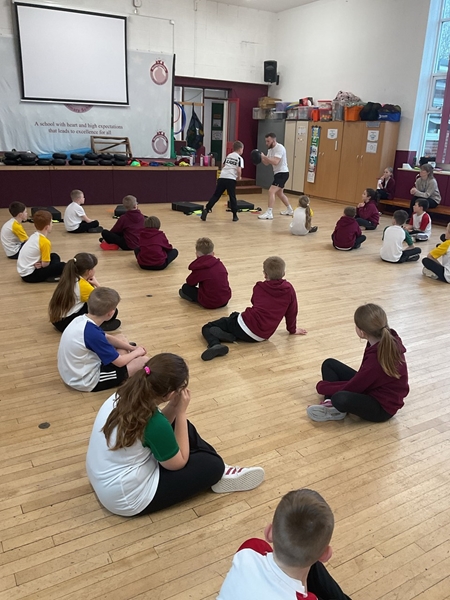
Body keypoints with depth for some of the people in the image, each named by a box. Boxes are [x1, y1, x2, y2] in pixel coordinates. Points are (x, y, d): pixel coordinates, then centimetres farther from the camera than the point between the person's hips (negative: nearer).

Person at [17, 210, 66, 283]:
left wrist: (39, 263, -8)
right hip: (29, 275, -9)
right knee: (61, 266, -15)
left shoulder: (34, 236, 5)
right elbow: (45, 264, -19)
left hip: (23, 270, 9)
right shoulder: (45, 242, -21)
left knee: (54, 256, 17)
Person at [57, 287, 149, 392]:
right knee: (144, 361, -10)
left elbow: (107, 338, 12)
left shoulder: (82, 319, -6)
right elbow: (119, 362, -20)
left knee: (121, 339, 19)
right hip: (88, 382, -9)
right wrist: (137, 352, -1)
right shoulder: (93, 334, -31)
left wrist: (131, 348, 6)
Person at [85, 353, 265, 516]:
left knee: (185, 428, 12)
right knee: (212, 465, -5)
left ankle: (219, 472, 20)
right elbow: (179, 462, -13)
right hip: (127, 499, -8)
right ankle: (219, 475, 27)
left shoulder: (124, 396, -8)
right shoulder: (153, 422, -31)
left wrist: (173, 407, -9)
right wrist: (181, 411, -15)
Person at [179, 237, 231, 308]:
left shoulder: (200, 269, -11)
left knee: (185, 287, 6)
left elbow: (190, 282, 0)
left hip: (210, 303, -6)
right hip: (225, 300, 6)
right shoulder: (220, 264, 4)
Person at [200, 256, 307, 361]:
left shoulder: (259, 287, 7)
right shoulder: (289, 289, 3)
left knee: (207, 327, 11)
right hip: (261, 337, 3)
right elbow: (292, 312, 10)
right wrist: (292, 330, 27)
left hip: (245, 325, -3)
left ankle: (215, 345, -24)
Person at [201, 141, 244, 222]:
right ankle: (235, 215, 11)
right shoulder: (240, 158, 3)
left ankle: (206, 209, -4)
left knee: (216, 195, 5)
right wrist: (239, 177, 7)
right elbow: (239, 170, -9)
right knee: (232, 197, 6)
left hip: (222, 177, 4)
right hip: (231, 179, -4)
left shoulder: (228, 156, 21)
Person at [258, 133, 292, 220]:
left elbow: (275, 162, -32)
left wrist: (264, 156, -30)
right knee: (279, 193, 23)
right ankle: (290, 210, 38)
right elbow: (266, 163, 10)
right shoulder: (270, 149, 9)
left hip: (282, 173, -11)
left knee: (271, 191, -19)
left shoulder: (279, 148, -20)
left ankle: (269, 213, -21)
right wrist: (261, 158, -10)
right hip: (278, 173, 11)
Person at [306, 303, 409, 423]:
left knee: (340, 398, -38)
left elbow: (351, 387, -20)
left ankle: (333, 406, -3)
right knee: (329, 364, 4)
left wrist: (322, 386, -7)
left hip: (382, 407, -9)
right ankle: (331, 406, -10)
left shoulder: (376, 360, -34)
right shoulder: (389, 339, -11)